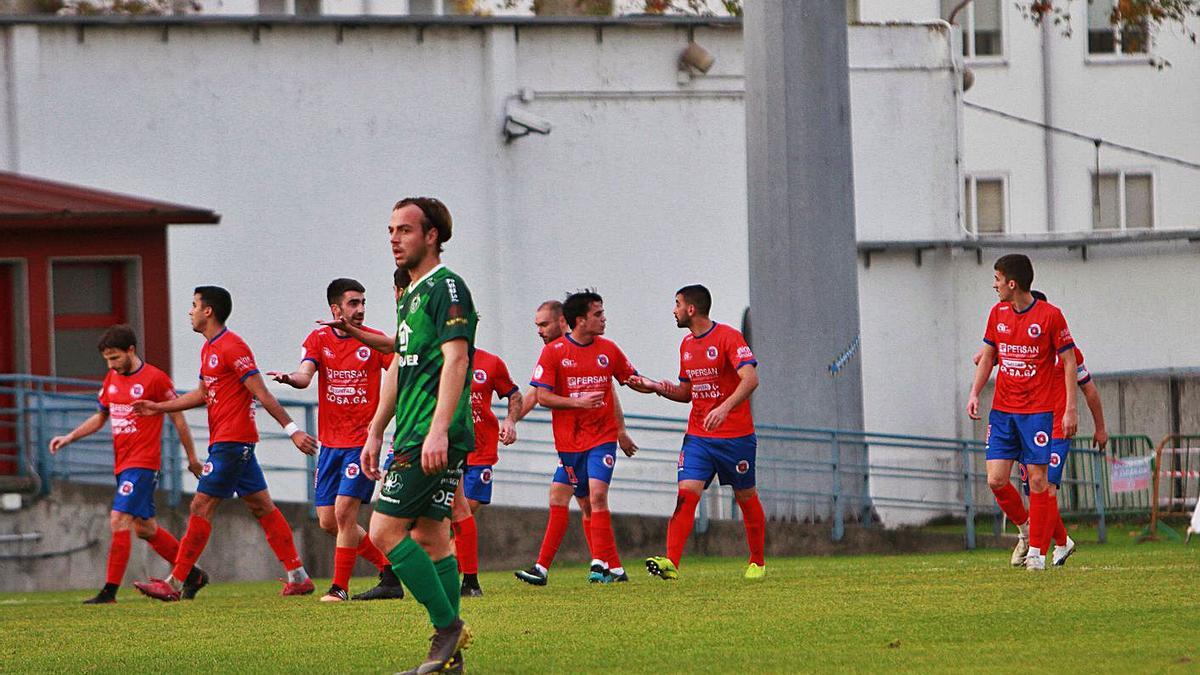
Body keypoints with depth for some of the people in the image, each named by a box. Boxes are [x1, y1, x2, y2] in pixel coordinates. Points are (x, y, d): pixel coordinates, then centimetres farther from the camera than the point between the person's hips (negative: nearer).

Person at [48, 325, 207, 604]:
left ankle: (110, 591, -16)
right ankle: (193, 575, 25)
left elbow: (178, 418, -2)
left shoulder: (155, 378, -9)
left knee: (119, 520, -17)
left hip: (143, 463, -8)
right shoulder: (111, 379, 12)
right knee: (145, 528, 12)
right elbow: (100, 418, 23)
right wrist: (69, 437, 9)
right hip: (122, 463, 8)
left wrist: (192, 459, 3)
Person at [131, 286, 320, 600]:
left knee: (201, 508, -8)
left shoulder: (232, 347, -14)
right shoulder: (209, 348, 16)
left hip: (231, 442, -10)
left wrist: (292, 429, -19)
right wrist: (158, 407, 27)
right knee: (262, 506, 9)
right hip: (231, 442, 10)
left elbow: (262, 394, -17)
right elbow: (204, 394, 28)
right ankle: (298, 577, 9)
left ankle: (174, 584, -6)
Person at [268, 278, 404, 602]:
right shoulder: (319, 340, 4)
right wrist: (290, 378, -33)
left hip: (362, 440, -5)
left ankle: (340, 587, -4)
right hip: (330, 442, 5)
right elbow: (305, 375, -10)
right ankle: (389, 569, 17)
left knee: (344, 513, -14)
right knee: (328, 521, 5)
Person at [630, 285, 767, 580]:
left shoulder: (728, 337, -12)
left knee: (746, 498, 8)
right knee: (686, 494, -11)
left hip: (736, 436, -6)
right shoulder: (687, 345, 12)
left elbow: (750, 378, -24)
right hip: (698, 437, 6)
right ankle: (671, 562, -23)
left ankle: (757, 563, 24)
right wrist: (657, 388, 3)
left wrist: (724, 408, -38)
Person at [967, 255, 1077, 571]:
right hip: (1002, 411, 5)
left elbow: (1069, 361, -5)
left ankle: (1037, 551, 3)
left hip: (1038, 411, -5)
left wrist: (1070, 409, -10)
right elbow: (987, 355, 17)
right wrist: (975, 393, 4)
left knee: (1037, 480, -5)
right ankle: (1025, 527, 22)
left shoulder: (1050, 315, -9)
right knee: (996, 480, -3)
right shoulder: (998, 313, 7)